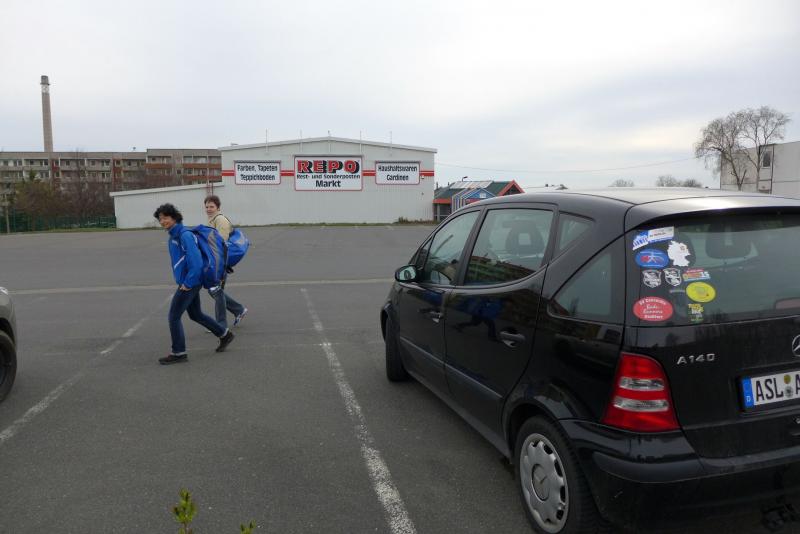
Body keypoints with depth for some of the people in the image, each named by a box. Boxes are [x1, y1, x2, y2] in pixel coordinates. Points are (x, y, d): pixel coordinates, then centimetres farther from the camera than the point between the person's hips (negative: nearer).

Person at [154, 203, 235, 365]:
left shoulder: (185, 236, -19)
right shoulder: (172, 237, 10)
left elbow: (196, 262, -25)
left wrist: (187, 283, -19)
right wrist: (184, 282, 15)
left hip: (190, 283, -10)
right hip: (186, 282, 10)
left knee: (174, 316, -2)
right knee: (195, 315, 20)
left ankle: (178, 353, 10)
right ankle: (224, 334, 33)